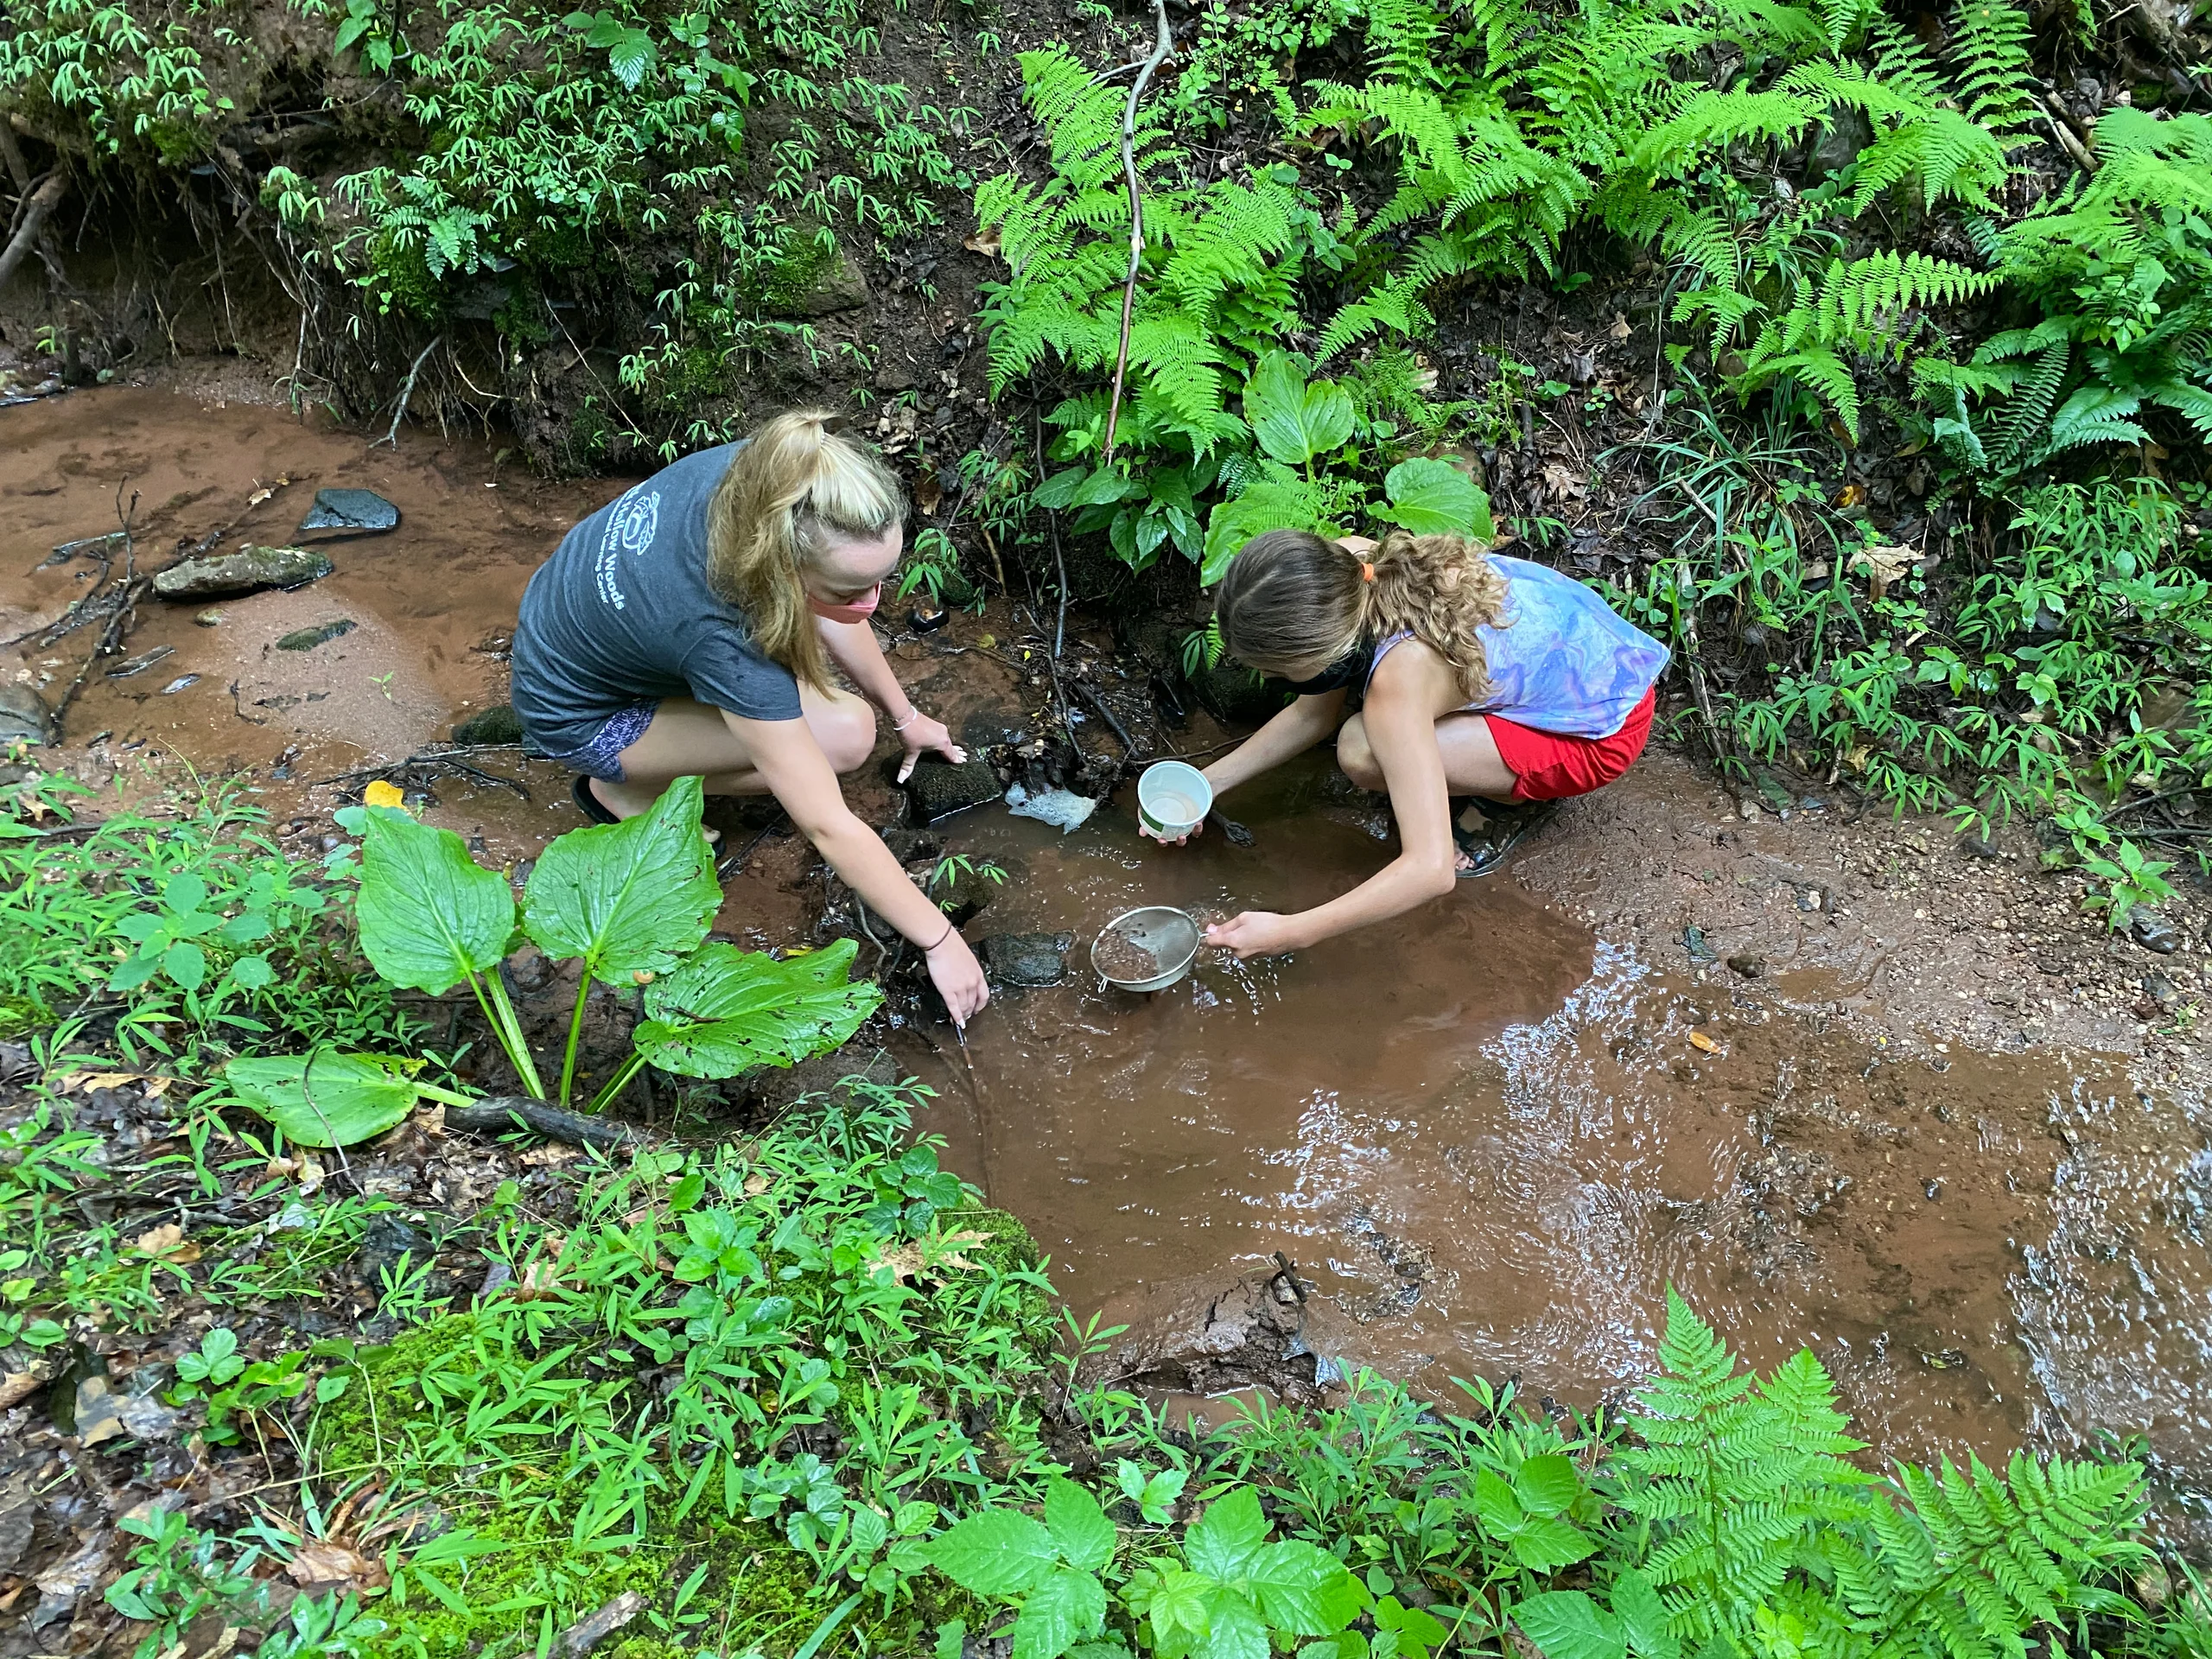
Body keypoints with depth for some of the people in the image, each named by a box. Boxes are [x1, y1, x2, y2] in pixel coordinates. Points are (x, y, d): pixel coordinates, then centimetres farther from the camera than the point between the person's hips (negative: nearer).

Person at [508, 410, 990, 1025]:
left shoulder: (756, 474, -25)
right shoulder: (725, 644, -41)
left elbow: (826, 616, -4)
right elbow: (829, 828, -33)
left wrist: (904, 714, 5)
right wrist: (939, 941, -25)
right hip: (578, 715, -7)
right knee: (843, 735, -20)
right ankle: (628, 790, -1)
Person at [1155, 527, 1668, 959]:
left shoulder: (1397, 680, -36)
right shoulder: (1345, 565, -15)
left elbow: (1432, 870, -37)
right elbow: (1314, 713, 2)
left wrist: (1289, 932, -33)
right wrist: (1207, 783, 0)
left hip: (1604, 731, -8)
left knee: (1361, 751, -25)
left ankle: (1517, 797, -1)